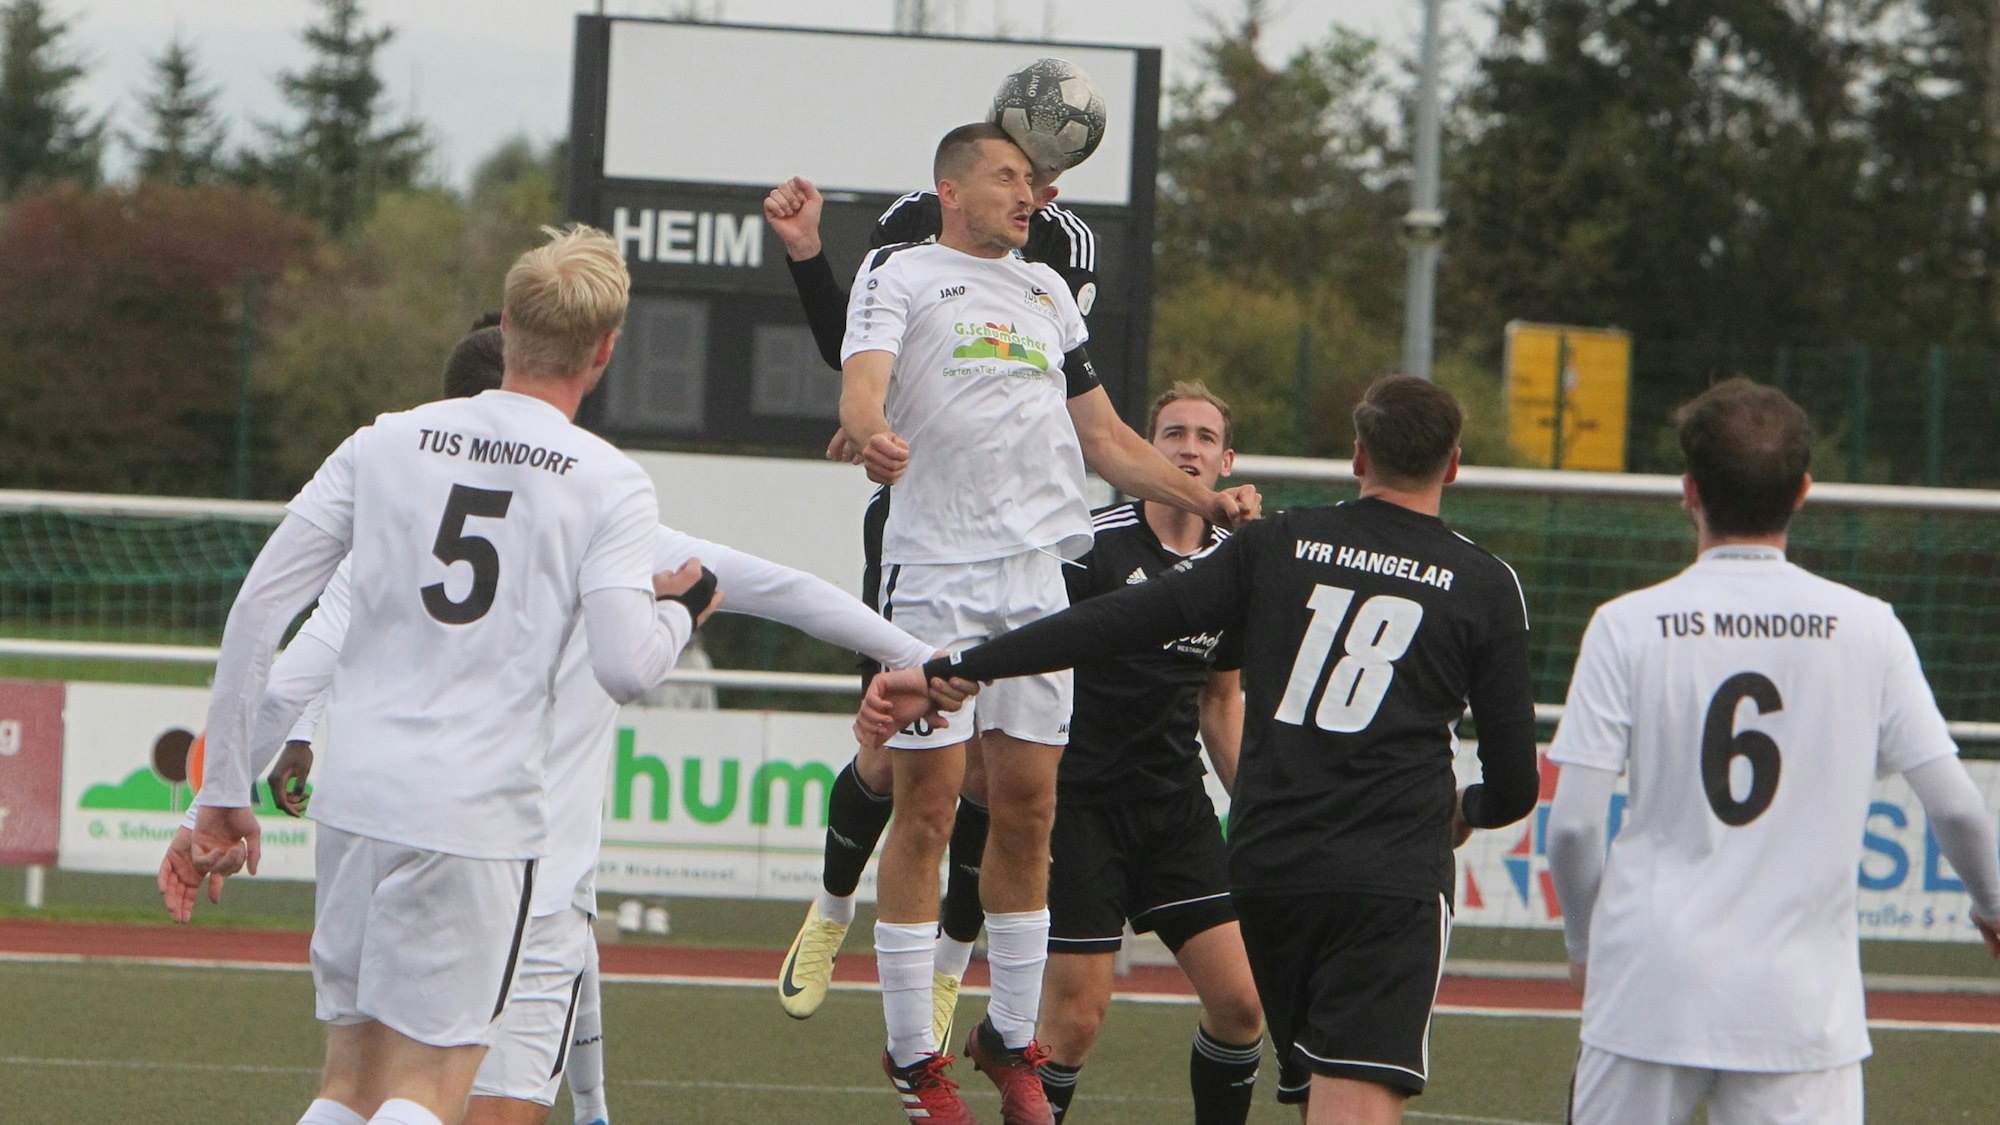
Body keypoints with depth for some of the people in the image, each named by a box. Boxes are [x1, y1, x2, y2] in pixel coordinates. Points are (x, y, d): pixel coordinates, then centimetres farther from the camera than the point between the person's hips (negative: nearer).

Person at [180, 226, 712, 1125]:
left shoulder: (383, 444, 9)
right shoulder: (611, 485, -2)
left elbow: (258, 607, 6)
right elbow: (625, 667, -12)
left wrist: (225, 789, 11)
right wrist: (679, 609, 11)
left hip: (355, 798, 4)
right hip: (478, 815, -4)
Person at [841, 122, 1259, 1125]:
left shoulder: (1047, 291, 20)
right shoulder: (899, 273, 2)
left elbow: (1102, 438, 25)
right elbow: (864, 379, -17)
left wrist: (1205, 499, 15)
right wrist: (870, 427, -39)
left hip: (1037, 571, 5)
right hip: (934, 573, -5)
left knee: (1027, 807, 6)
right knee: (928, 806, -5)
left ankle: (1010, 1041, 16)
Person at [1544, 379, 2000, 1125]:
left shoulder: (1629, 625, -2)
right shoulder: (1866, 629, 0)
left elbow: (1572, 822, -4)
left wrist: (1584, 942, 15)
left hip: (1651, 987, 0)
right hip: (1803, 1004, 0)